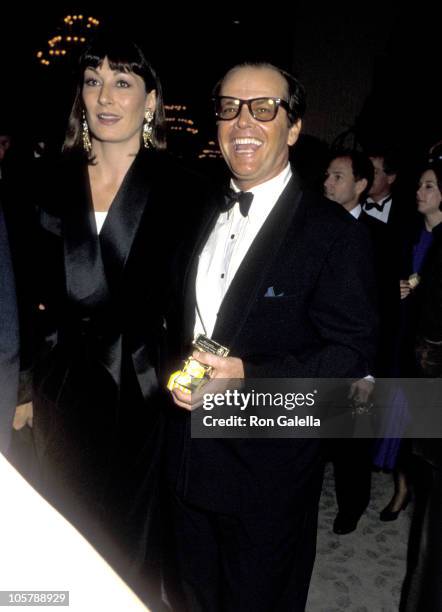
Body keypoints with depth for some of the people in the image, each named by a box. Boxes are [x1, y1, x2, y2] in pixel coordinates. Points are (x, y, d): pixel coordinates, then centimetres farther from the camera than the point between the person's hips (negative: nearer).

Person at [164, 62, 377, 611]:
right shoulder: (202, 216, 7)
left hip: (269, 474, -5)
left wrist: (249, 376, -27)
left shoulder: (333, 233, -14)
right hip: (186, 460, 6)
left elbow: (351, 354, -16)